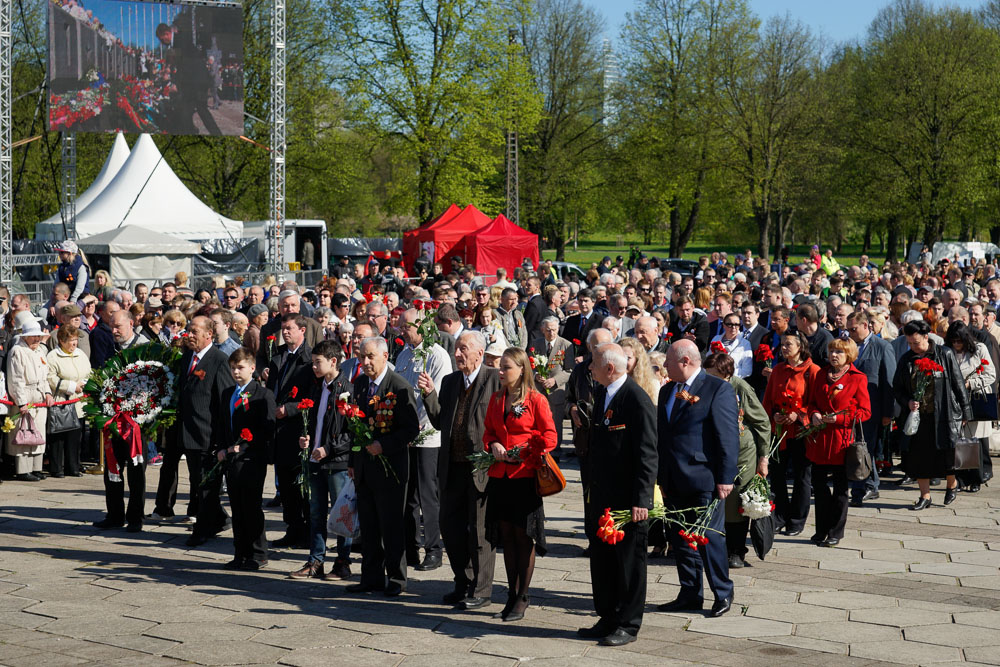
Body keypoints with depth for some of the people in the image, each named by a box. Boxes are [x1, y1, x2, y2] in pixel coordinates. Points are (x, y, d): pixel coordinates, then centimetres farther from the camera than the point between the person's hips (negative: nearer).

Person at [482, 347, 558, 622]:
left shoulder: (536, 400, -6)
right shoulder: (496, 398, 11)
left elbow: (549, 437, -6)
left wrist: (524, 454, -15)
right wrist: (493, 445, -3)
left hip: (525, 476, -6)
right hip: (500, 476, 6)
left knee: (524, 537, 0)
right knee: (506, 536, 10)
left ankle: (522, 599, 9)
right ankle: (512, 596, 19)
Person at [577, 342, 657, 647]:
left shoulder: (638, 400, -17)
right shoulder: (601, 394, 10)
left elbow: (647, 455, -19)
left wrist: (641, 499, -22)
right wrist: (594, 487, 15)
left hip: (629, 499, -9)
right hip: (603, 496, 9)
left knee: (630, 561, 3)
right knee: (601, 559, 14)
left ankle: (628, 625, 13)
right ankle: (607, 619, 26)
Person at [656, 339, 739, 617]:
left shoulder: (719, 389, -8)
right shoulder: (667, 391, 14)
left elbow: (729, 436, -11)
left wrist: (725, 478, -15)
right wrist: (658, 474, 12)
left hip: (703, 479, -7)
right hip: (673, 480, 7)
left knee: (709, 537, -2)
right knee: (680, 539, 10)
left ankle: (723, 592, 14)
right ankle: (690, 595, 20)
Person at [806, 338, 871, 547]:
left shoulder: (858, 379, -4)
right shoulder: (821, 375, 12)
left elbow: (865, 412, -5)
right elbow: (812, 402, 20)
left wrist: (839, 418, -16)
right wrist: (814, 414, -3)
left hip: (842, 439, -5)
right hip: (819, 439, 5)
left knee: (840, 487, 4)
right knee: (818, 484, 8)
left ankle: (835, 533, 13)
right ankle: (821, 531, 19)